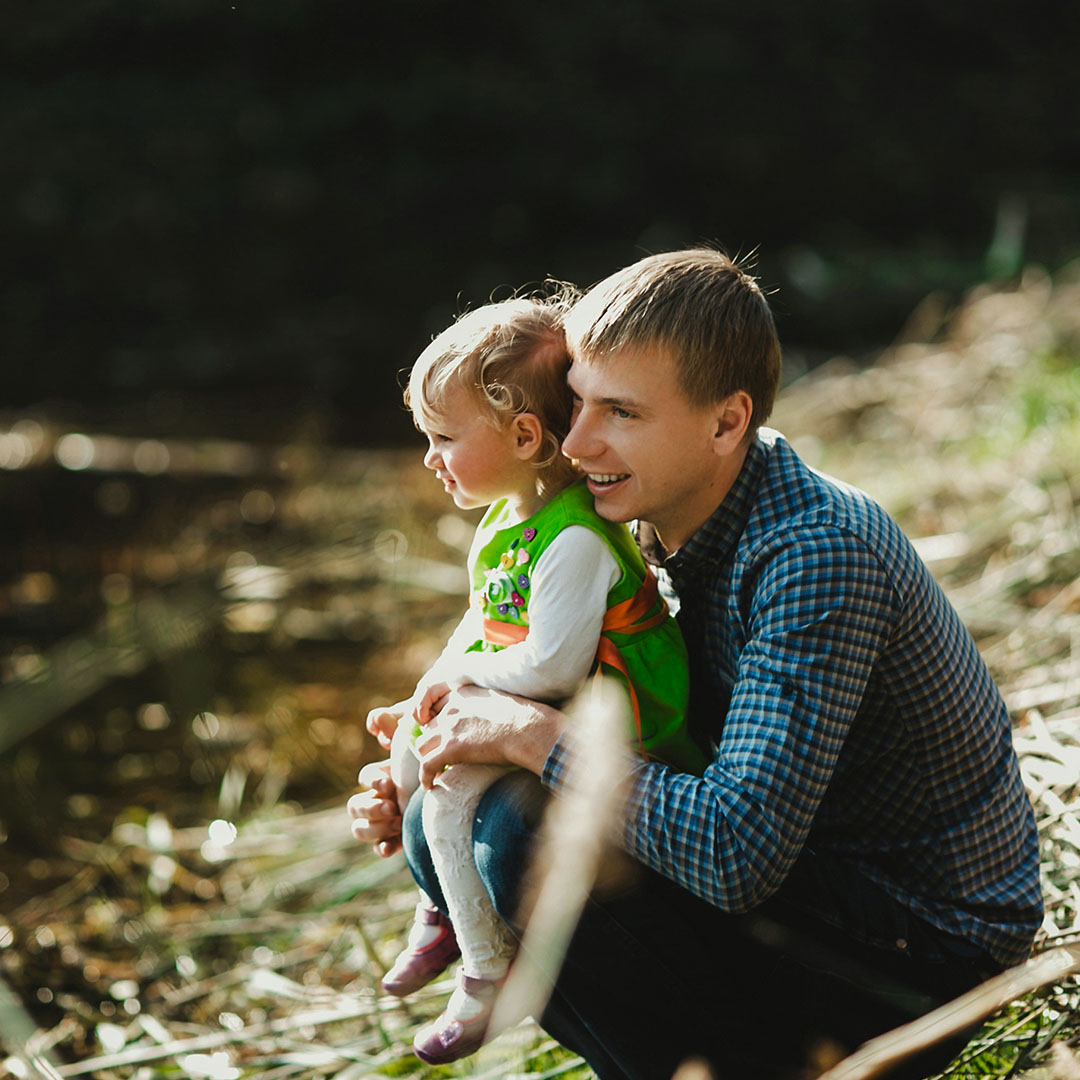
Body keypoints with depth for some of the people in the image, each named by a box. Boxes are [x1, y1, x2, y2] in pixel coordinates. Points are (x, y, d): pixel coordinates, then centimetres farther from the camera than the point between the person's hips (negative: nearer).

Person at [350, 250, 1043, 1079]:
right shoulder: (672, 522, 0)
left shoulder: (817, 558, -28)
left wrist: (539, 736, -24)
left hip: (920, 947, -9)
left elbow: (737, 854, -35)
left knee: (526, 849, -25)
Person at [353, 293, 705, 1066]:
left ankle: (490, 971, -5)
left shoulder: (575, 542, -26)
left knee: (452, 790, -21)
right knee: (412, 745, 11)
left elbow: (551, 668, -31)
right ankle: (443, 911, 28)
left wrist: (458, 670, -15)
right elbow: (481, 632, 19)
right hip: (537, 711, 10)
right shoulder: (505, 523, 7)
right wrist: (426, 703, 6)